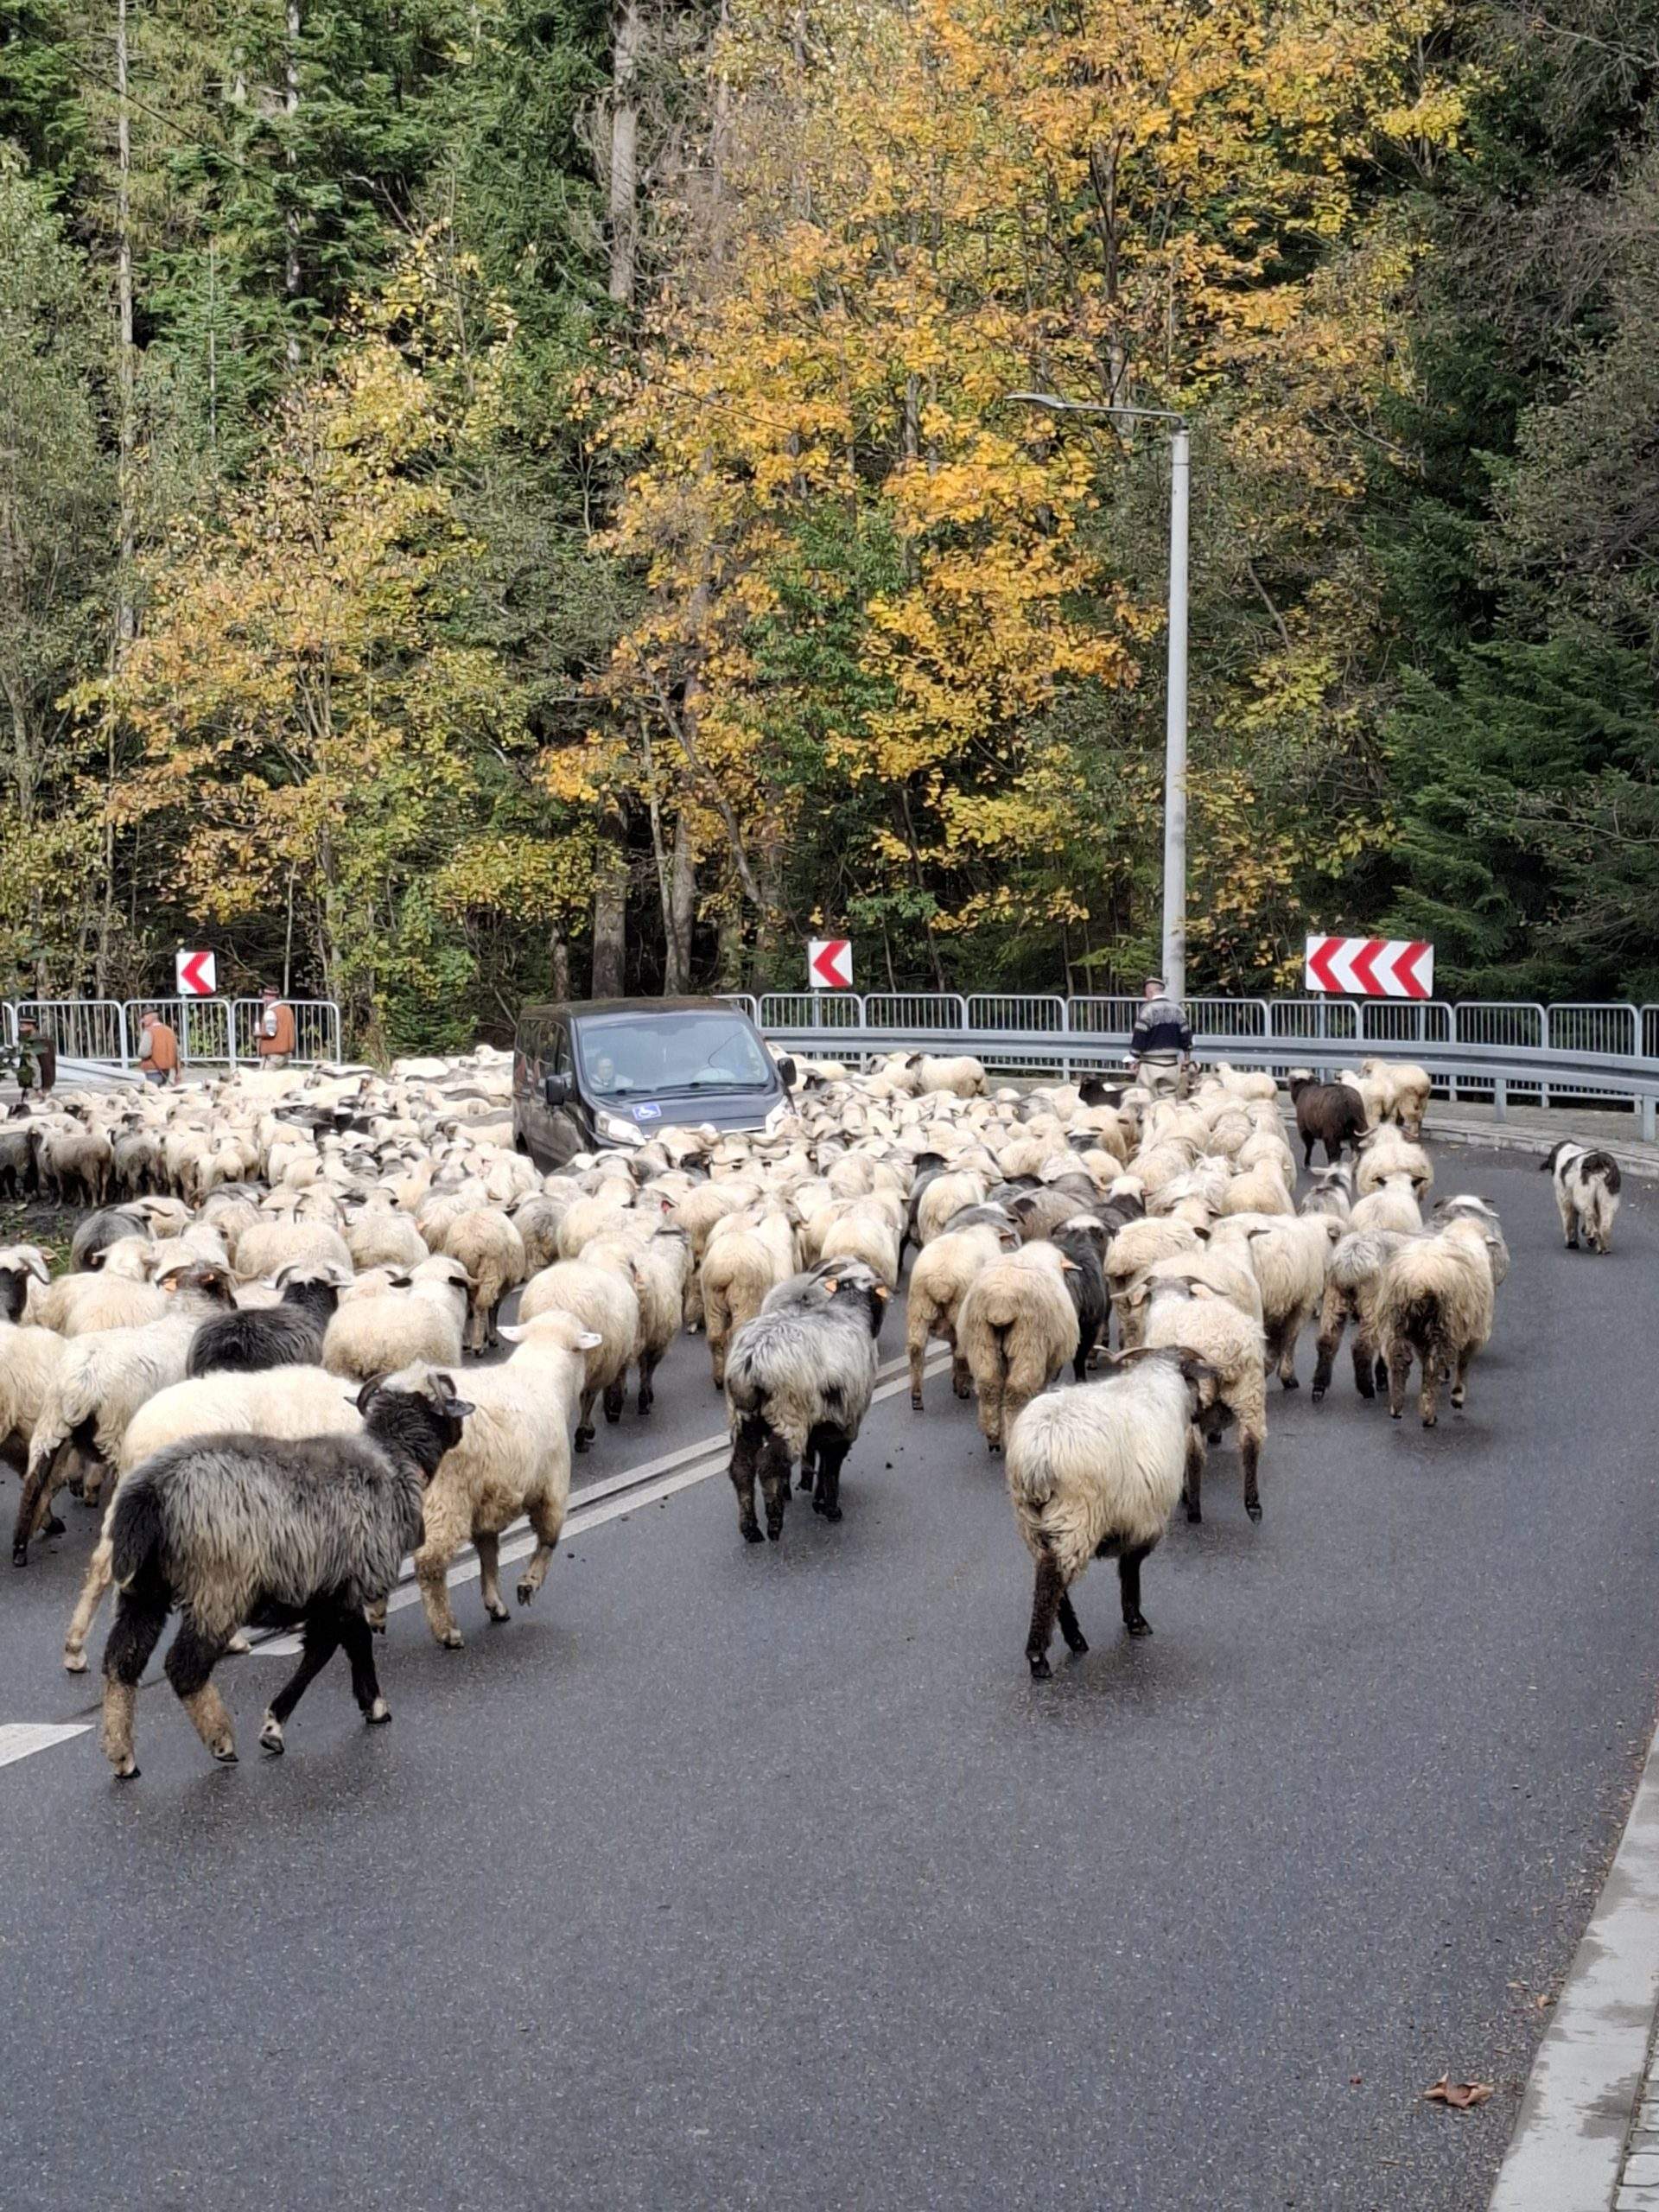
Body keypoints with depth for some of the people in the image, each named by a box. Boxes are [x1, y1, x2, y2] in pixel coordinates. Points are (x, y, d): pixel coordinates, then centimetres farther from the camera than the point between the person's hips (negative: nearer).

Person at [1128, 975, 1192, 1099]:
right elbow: (1186, 1037, 9)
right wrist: (1185, 1061, 17)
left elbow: (1139, 1036, -13)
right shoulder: (1177, 1009, 7)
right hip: (1172, 1065, 6)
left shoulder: (1149, 1009, -11)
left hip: (1151, 1065, -6)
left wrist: (1133, 1059, -5)